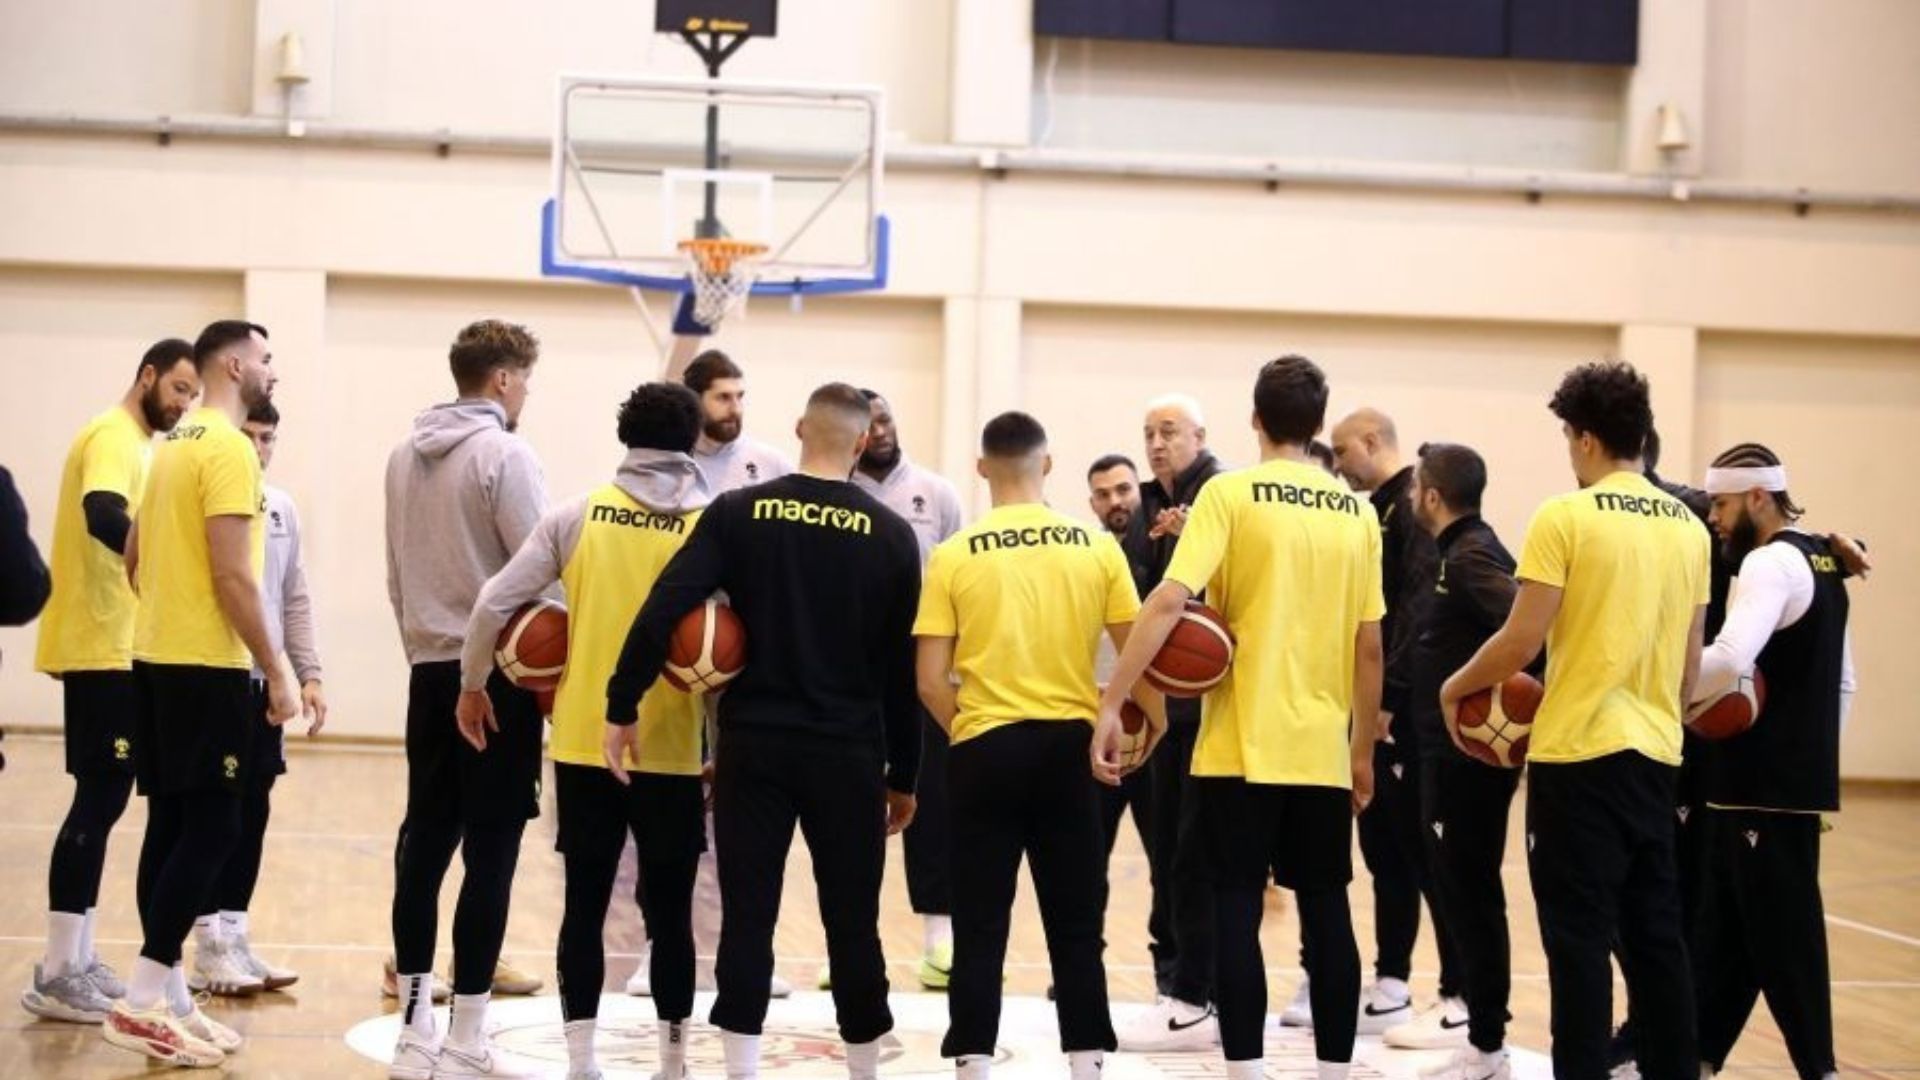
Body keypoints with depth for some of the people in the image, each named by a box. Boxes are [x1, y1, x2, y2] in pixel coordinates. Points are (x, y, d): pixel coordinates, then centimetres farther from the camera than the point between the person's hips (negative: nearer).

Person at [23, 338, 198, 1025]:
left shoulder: (132, 442, 18)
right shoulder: (114, 437, -12)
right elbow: (103, 519, -31)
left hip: (107, 647, 10)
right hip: (100, 649, -10)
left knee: (101, 799, 12)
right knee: (99, 800, -11)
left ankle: (76, 962, 17)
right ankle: (57, 976, -10)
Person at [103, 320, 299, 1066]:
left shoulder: (172, 445, 16)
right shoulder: (229, 449, -13)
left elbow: (135, 558, 21)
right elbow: (232, 574, -19)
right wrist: (276, 671, -15)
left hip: (157, 656, 9)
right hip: (206, 665, -9)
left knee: (171, 824, 10)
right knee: (211, 828, -8)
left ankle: (169, 1000, 12)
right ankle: (141, 1004, -11)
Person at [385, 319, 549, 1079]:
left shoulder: (404, 457, 10)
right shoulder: (503, 454, -11)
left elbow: (397, 573, 14)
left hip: (431, 669, 7)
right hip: (499, 673, -7)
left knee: (424, 842, 9)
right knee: (490, 853, -4)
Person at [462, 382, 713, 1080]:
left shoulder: (577, 515, 0)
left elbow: (495, 603, -1)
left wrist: (472, 684, 14)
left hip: (583, 743, 1)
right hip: (671, 751, -1)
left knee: (585, 906, 8)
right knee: (670, 913, 8)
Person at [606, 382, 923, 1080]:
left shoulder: (738, 513, -2)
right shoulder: (891, 535, 0)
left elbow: (662, 611, -12)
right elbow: (903, 668, 4)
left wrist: (622, 708, -6)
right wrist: (903, 775, 11)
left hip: (753, 744, 0)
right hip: (850, 753, 0)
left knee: (747, 917, 5)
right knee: (852, 923, 9)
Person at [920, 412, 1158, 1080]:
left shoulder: (954, 556, -3)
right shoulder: (1097, 547, -1)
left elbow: (930, 682, -4)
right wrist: (1152, 722, 20)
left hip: (986, 749, -1)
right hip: (1069, 745, 1)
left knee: (981, 925, 6)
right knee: (1076, 923, 10)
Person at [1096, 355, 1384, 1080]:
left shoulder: (1230, 494, -6)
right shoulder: (1357, 513, 7)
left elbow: (1169, 602, -17)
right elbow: (1369, 647, 8)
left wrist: (1111, 704, -16)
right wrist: (1364, 751, 17)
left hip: (1242, 746, -4)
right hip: (1323, 749, 4)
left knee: (1237, 910, 0)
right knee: (1326, 911, 10)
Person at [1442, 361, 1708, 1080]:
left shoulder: (1566, 517, -10)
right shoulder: (1688, 527, 9)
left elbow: (1522, 640, -12)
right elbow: (1691, 662, 13)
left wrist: (1456, 686, 4)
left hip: (1579, 749, -6)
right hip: (1655, 751, 6)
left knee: (1580, 937, -2)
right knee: (1655, 933, 12)